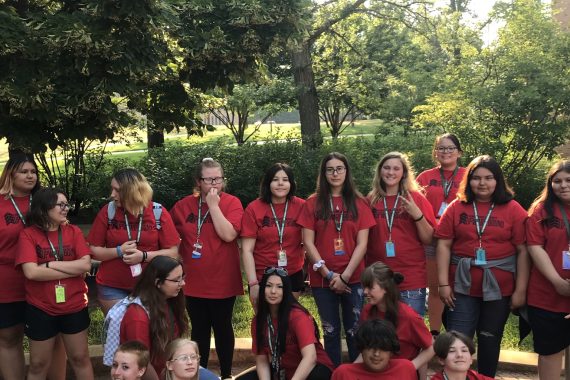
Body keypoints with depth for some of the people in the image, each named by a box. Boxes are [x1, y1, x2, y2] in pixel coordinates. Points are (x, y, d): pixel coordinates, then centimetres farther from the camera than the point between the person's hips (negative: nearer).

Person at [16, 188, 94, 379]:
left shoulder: (74, 231, -1)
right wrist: (73, 270, -17)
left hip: (74, 306, 2)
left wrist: (49, 264, -17)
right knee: (38, 364, 13)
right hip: (40, 309, -2)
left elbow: (86, 264, -11)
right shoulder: (28, 234, -8)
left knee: (80, 358, 14)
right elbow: (31, 272, -20)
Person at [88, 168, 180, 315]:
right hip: (112, 288, 0)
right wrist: (118, 251, -17)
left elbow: (173, 252, -7)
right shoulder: (108, 211, -4)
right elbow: (93, 250, 0)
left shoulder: (158, 212, -7)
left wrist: (144, 256, -20)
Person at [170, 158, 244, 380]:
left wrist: (213, 205, -20)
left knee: (222, 328, 11)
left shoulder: (232, 203, -8)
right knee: (199, 330, 13)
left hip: (223, 282, -3)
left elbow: (228, 235, -23)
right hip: (194, 283, 3)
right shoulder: (183, 206, 1)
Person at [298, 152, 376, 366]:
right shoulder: (313, 203, 3)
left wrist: (345, 276, -10)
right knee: (331, 331, 9)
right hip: (322, 279, 0)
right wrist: (328, 274, -8)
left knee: (355, 332, 3)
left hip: (353, 279, 0)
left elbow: (362, 244, -1)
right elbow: (308, 242, -2)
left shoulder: (359, 203, 4)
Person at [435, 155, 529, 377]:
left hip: (499, 288, 0)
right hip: (462, 286, 0)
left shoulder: (513, 209, -1)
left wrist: (520, 290, -6)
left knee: (490, 340, 14)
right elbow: (444, 245, 0)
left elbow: (523, 251, -3)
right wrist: (443, 283, -6)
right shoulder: (457, 207, 1)